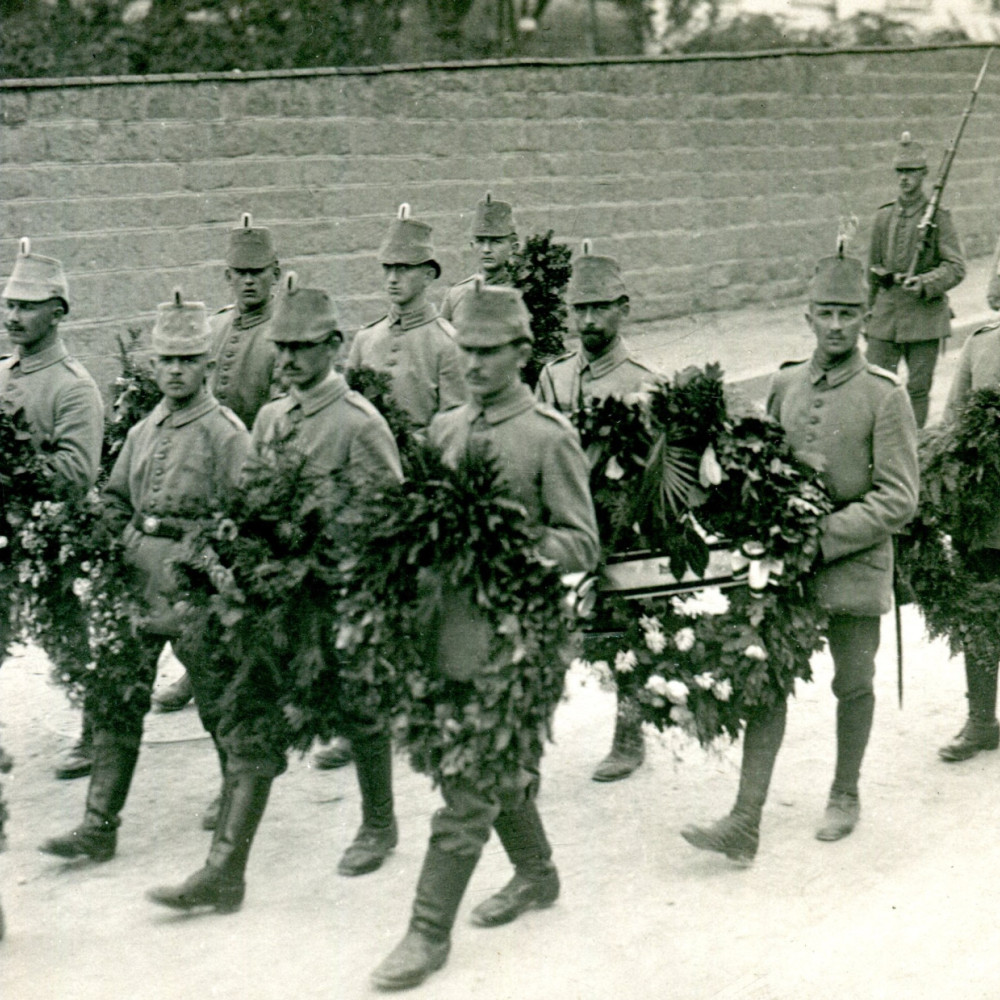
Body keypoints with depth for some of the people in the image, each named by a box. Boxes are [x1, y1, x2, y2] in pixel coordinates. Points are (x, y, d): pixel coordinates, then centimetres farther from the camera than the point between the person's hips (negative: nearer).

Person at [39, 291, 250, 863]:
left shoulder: (227, 434, -6)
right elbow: (114, 499, 22)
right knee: (115, 700, 2)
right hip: (136, 580, 6)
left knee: (216, 699, 8)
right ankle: (100, 826, 6)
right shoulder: (143, 432, 14)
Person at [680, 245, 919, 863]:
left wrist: (826, 537, -18)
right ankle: (746, 822, 0)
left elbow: (898, 499, -11)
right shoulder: (785, 385, 5)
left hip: (854, 566, -3)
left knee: (853, 685, 12)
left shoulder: (885, 395, -8)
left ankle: (846, 796, 33)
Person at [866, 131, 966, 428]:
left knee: (918, 388, 2)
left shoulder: (938, 217, -4)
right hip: (886, 310, 4)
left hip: (925, 312, -3)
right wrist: (869, 312, 18)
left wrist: (925, 283, -24)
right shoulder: (883, 215, 9)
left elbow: (956, 268, -7)